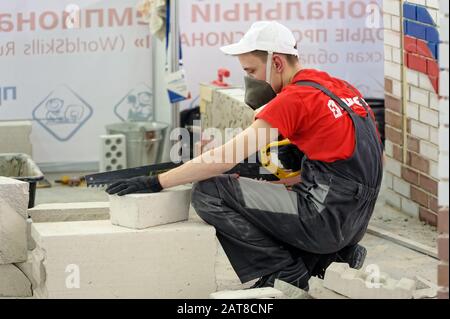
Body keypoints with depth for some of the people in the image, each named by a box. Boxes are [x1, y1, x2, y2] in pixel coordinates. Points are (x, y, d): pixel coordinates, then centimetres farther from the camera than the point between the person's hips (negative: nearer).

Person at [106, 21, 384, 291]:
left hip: (326, 217, -9)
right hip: (355, 223, 9)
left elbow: (225, 158, -16)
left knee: (209, 193, -8)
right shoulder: (339, 86, 13)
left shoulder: (294, 98, -12)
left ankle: (285, 272, -2)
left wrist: (155, 183, -13)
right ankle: (337, 252, 12)